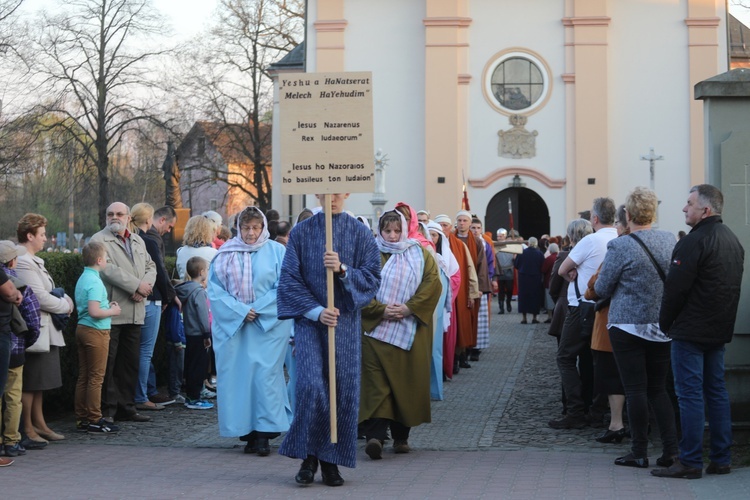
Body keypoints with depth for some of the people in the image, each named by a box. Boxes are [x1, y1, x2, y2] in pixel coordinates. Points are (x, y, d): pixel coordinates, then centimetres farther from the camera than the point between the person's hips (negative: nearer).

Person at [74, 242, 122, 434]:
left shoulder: (83, 279, 12)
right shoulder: (95, 282, -18)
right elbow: (94, 312, -26)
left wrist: (107, 305, 11)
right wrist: (113, 311, -11)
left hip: (82, 329, 9)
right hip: (96, 332, -9)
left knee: (83, 377, 11)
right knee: (96, 378, -3)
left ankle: (82, 419, 15)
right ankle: (94, 421, 1)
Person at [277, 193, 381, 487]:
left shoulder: (360, 233, 6)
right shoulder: (301, 232, 4)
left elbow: (372, 278, 2)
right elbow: (289, 279, 1)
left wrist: (343, 270, -16)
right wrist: (316, 311, -10)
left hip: (346, 322, 1)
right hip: (309, 320, -1)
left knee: (342, 391, 0)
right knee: (310, 386, -14)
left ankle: (331, 462, 9)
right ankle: (309, 456, 0)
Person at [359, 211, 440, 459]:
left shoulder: (419, 255, 10)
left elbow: (433, 283, -1)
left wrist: (410, 307, -11)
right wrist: (381, 310, -13)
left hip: (410, 332, 2)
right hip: (376, 329, -2)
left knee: (407, 383, 3)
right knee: (377, 383, -10)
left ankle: (401, 436, 12)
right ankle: (375, 435, -18)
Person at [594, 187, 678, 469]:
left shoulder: (620, 247, -14)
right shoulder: (670, 241, 1)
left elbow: (602, 289, -6)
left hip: (629, 326, -5)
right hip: (663, 326, 5)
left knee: (635, 389, 1)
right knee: (658, 388, 13)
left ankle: (639, 453, 5)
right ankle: (671, 448, 6)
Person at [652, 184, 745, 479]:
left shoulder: (694, 242, -17)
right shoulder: (733, 241, 13)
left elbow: (675, 288, -19)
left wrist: (665, 322, -6)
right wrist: (722, 322, 20)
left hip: (691, 331, -9)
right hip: (719, 330, 9)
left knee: (690, 394, -5)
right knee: (716, 391, 13)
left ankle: (690, 462, -4)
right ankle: (721, 459, 16)